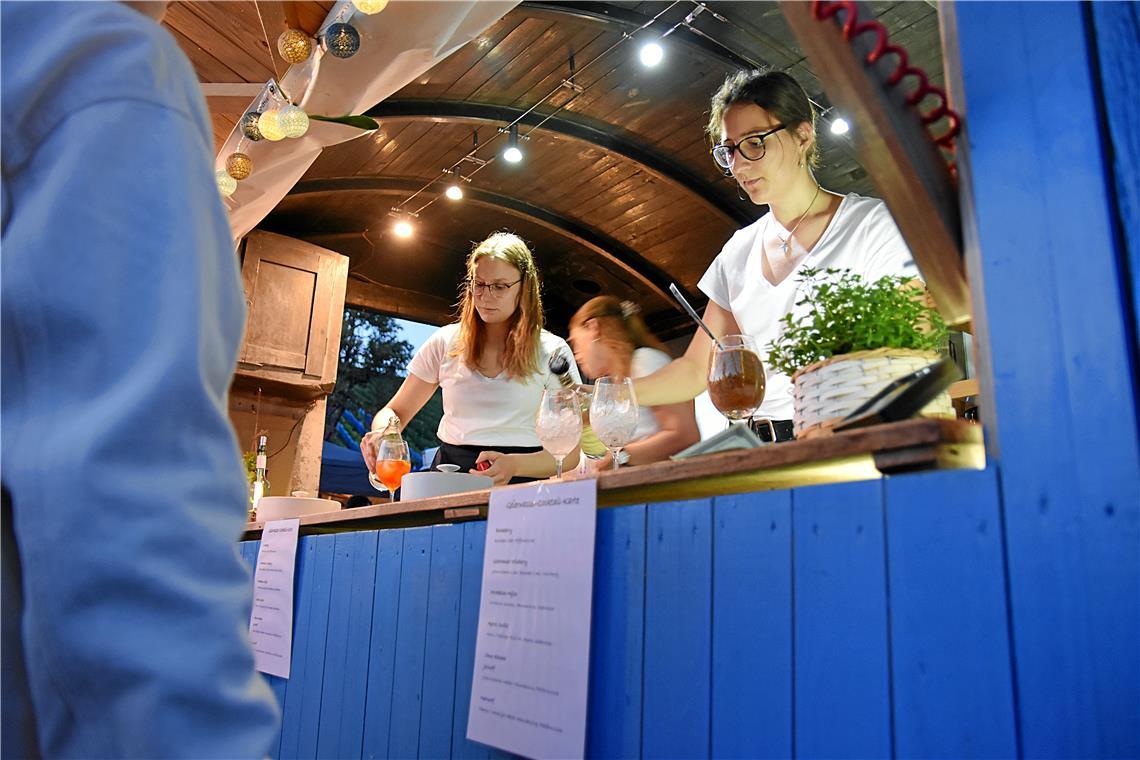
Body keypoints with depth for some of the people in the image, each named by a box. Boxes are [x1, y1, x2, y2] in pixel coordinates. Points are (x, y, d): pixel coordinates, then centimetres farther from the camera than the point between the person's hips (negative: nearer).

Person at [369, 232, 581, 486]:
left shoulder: (552, 352, 3)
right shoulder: (446, 342, 10)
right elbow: (395, 412, 16)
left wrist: (515, 465, -17)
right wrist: (382, 435, -8)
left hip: (520, 480, -2)